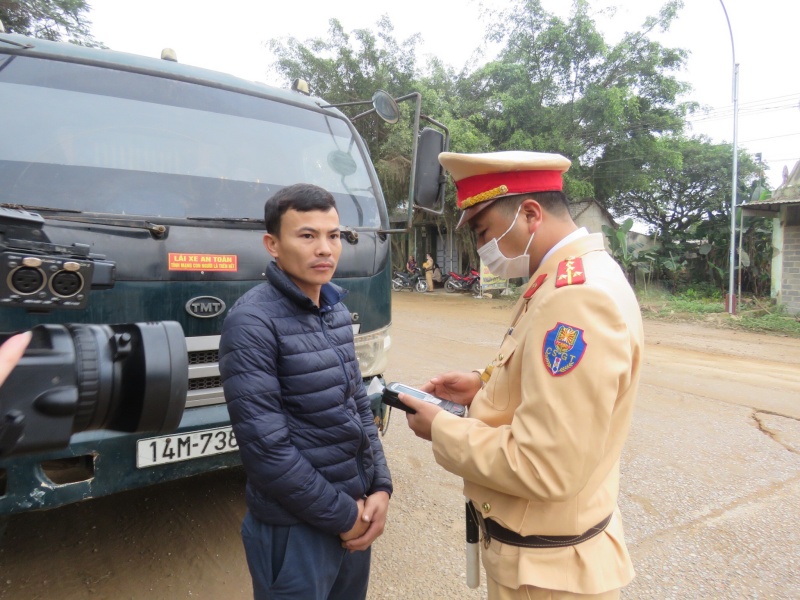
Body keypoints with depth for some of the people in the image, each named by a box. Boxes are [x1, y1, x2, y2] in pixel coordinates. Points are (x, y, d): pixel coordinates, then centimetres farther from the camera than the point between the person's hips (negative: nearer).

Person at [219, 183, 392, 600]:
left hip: (355, 512, 7)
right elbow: (265, 447, -21)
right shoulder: (252, 322, -19)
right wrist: (342, 515, -13)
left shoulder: (336, 310, 4)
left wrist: (380, 487, -1)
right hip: (296, 528, -6)